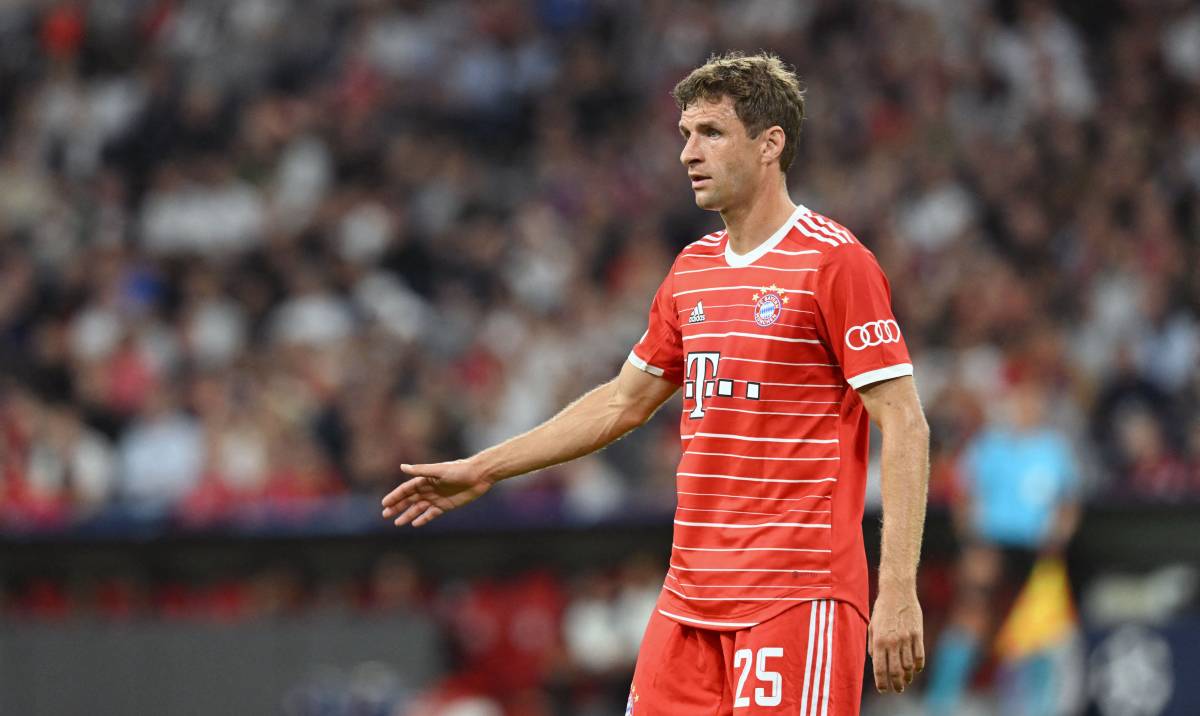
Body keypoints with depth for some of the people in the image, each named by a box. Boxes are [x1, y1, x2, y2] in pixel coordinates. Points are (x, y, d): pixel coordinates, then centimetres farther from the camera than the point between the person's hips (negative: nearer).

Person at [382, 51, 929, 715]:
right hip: (690, 598, 7)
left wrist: (898, 591, -19)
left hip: (798, 601, -7)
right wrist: (480, 470, 27)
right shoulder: (692, 270, 15)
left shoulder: (835, 261, -8)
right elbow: (624, 402, 27)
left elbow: (905, 426, -12)